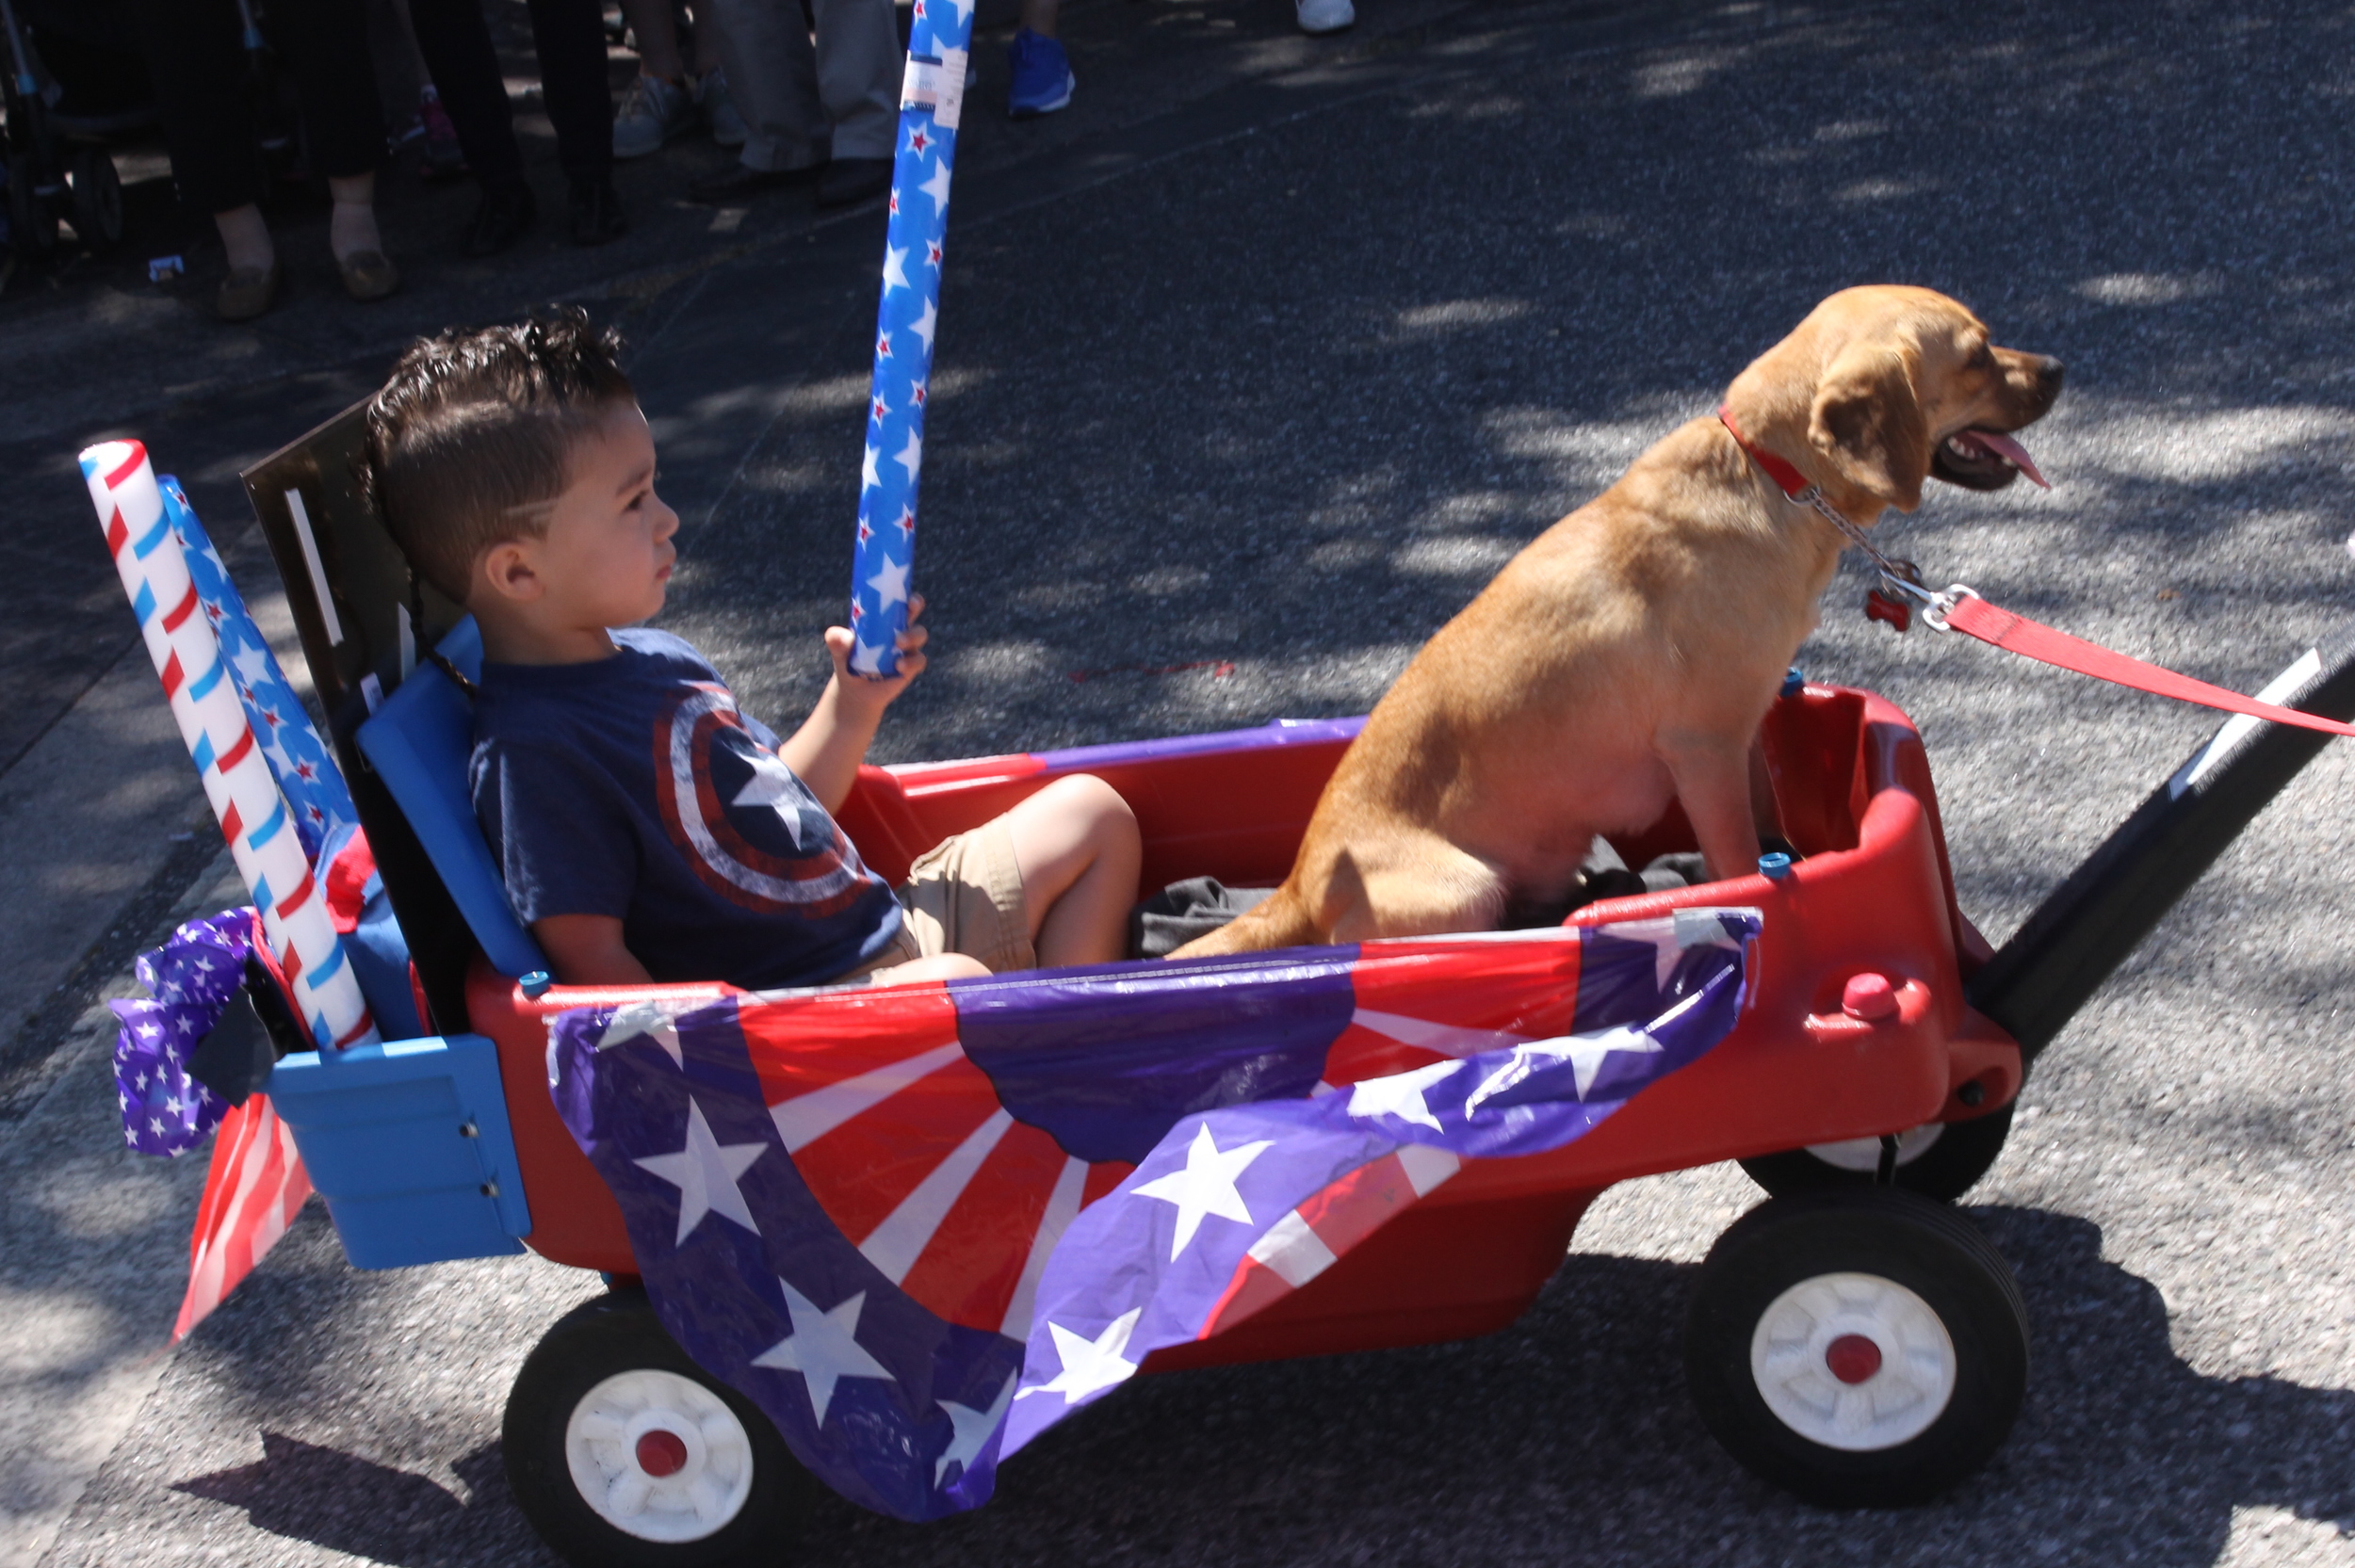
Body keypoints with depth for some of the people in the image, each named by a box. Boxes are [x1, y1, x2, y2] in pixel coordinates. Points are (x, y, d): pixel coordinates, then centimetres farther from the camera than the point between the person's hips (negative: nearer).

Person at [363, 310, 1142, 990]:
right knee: (953, 988, -38)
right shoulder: (530, 748, -19)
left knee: (1091, 813, 14)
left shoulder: (659, 659, 11)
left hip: (891, 926, 10)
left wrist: (853, 705, 9)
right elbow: (591, 961, -20)